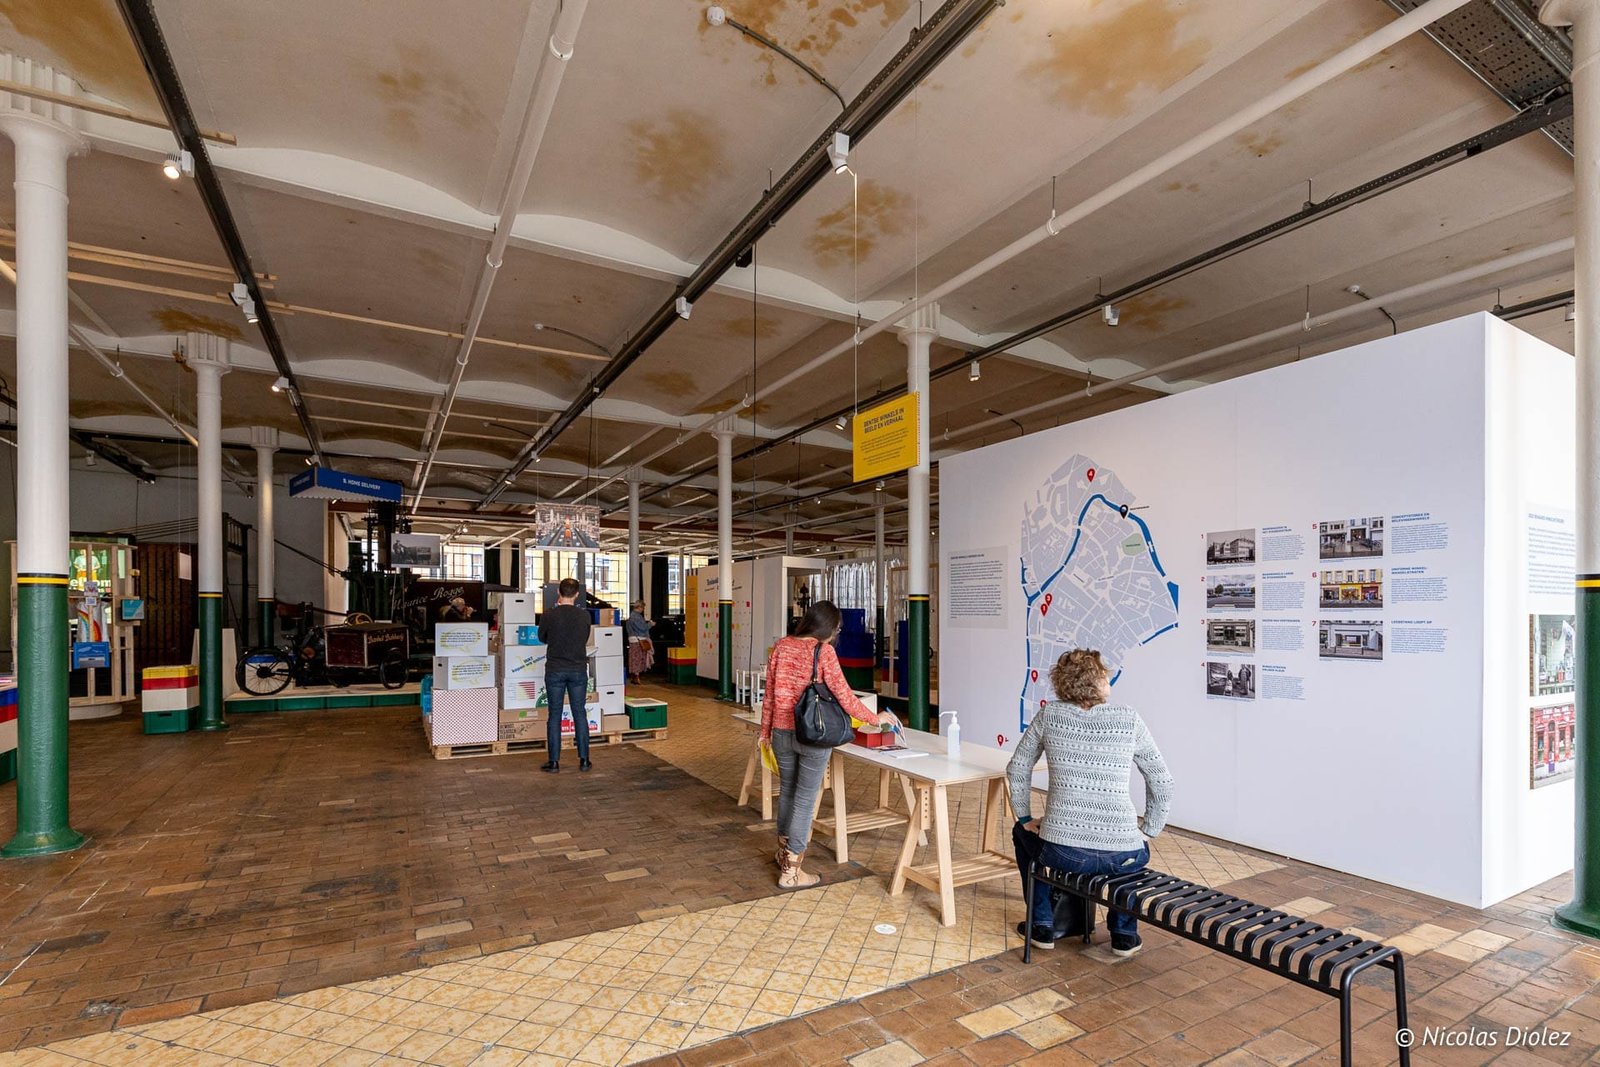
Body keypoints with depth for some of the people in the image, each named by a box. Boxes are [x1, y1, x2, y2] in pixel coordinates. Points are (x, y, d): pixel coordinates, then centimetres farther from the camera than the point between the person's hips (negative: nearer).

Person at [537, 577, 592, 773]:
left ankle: (554, 761, 10)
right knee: (580, 714, 8)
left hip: (555, 670, -1)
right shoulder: (584, 616, -4)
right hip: (578, 670, 2)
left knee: (555, 715, 6)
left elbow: (542, 638, 7)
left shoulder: (549, 615, -10)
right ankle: (583, 759, 11)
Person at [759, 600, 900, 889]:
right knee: (805, 800, 6)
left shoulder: (781, 646, 2)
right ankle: (790, 871, 12)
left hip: (782, 732, 5)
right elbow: (844, 696, -11)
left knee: (786, 791, 23)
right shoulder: (823, 651, -13)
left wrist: (765, 730, 17)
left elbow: (769, 694, 7)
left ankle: (784, 852, 40)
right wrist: (875, 718, 3)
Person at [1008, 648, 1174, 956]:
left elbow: (1017, 769, 9)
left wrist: (1025, 819, 21)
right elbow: (1162, 784, 5)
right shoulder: (1129, 719, -1)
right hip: (1122, 858, 1)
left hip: (1060, 853, -1)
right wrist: (1148, 832, 17)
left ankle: (1042, 925, 35)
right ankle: (1124, 933, 33)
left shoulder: (1049, 715, 0)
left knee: (1023, 833, 34)